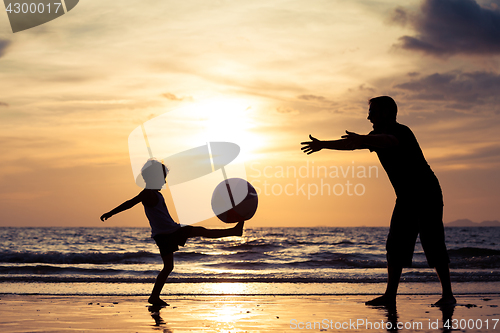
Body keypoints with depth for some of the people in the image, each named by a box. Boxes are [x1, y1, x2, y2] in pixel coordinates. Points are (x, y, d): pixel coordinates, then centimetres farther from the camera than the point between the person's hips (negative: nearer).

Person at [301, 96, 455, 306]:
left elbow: (388, 141, -41)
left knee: (433, 245, -11)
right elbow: (352, 144, 23)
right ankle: (390, 295, 2)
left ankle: (448, 295, -5)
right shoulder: (378, 135, 10)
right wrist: (323, 145, 29)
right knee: (395, 245, 1)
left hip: (427, 194, -8)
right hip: (405, 198, 8)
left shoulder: (401, 131, -18)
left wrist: (362, 139, -58)